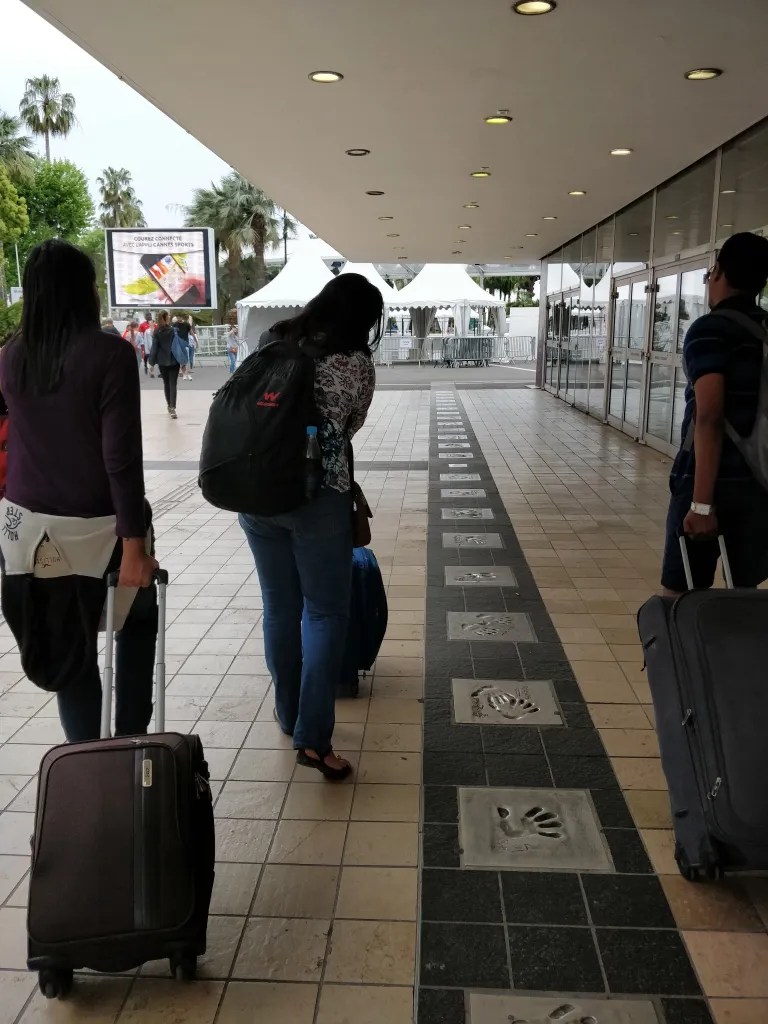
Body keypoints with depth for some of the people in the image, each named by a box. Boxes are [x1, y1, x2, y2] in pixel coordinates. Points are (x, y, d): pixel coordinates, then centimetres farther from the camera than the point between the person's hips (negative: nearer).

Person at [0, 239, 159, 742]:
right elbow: (121, 457, -19)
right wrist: (135, 544, -17)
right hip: (98, 526, -4)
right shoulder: (110, 353, -15)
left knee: (70, 647, 15)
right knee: (138, 620, 22)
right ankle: (131, 740, 22)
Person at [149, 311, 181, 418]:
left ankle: (169, 406, 25)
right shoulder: (173, 330, -6)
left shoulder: (156, 332, -2)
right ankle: (172, 408, -16)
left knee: (166, 384, 17)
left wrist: (152, 361, 1)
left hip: (162, 362, 2)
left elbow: (154, 347, -4)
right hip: (174, 361, -2)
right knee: (173, 384, -4)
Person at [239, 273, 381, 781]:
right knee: (326, 613, 5)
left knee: (280, 606, 16)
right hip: (317, 496, -5)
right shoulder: (356, 364, -5)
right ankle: (313, 737, 6)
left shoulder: (273, 342, 8)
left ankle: (289, 714, 32)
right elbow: (349, 428, 7)